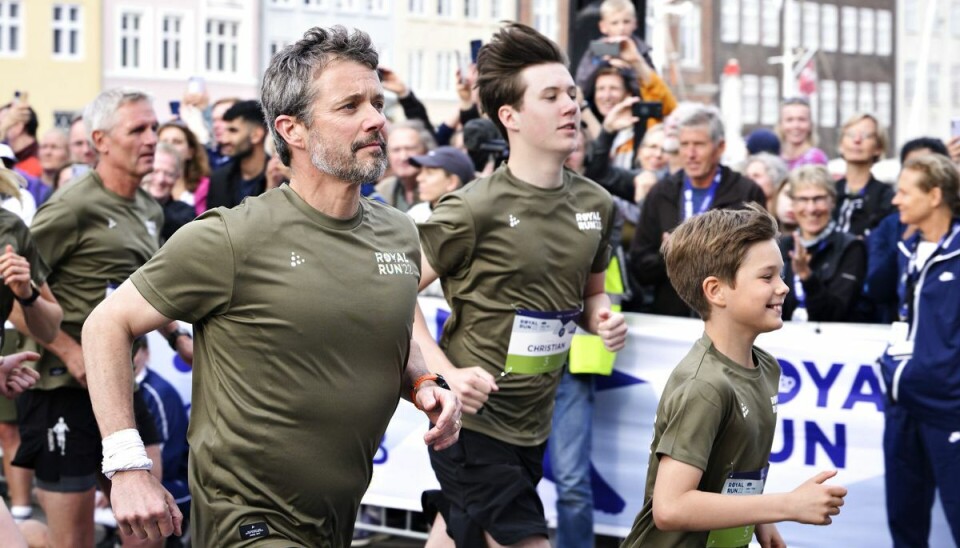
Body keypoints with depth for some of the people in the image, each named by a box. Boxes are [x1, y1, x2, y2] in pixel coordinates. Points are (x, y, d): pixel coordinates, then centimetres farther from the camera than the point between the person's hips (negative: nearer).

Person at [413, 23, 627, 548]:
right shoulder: (476, 208, -15)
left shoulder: (596, 205, 5)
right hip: (474, 416, -7)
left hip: (532, 421, 7)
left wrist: (602, 318, -2)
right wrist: (445, 374, -21)